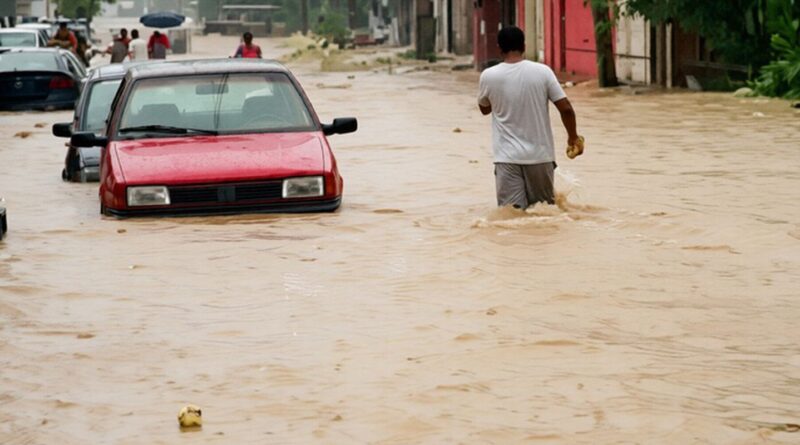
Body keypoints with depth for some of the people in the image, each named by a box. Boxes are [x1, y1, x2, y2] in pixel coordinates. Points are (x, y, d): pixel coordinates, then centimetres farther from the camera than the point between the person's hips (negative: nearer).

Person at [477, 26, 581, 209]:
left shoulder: (488, 76, -4)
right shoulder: (542, 72, -5)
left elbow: (484, 108, 15)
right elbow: (566, 108, -3)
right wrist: (573, 136, 13)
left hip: (507, 157, -1)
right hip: (539, 155, 1)